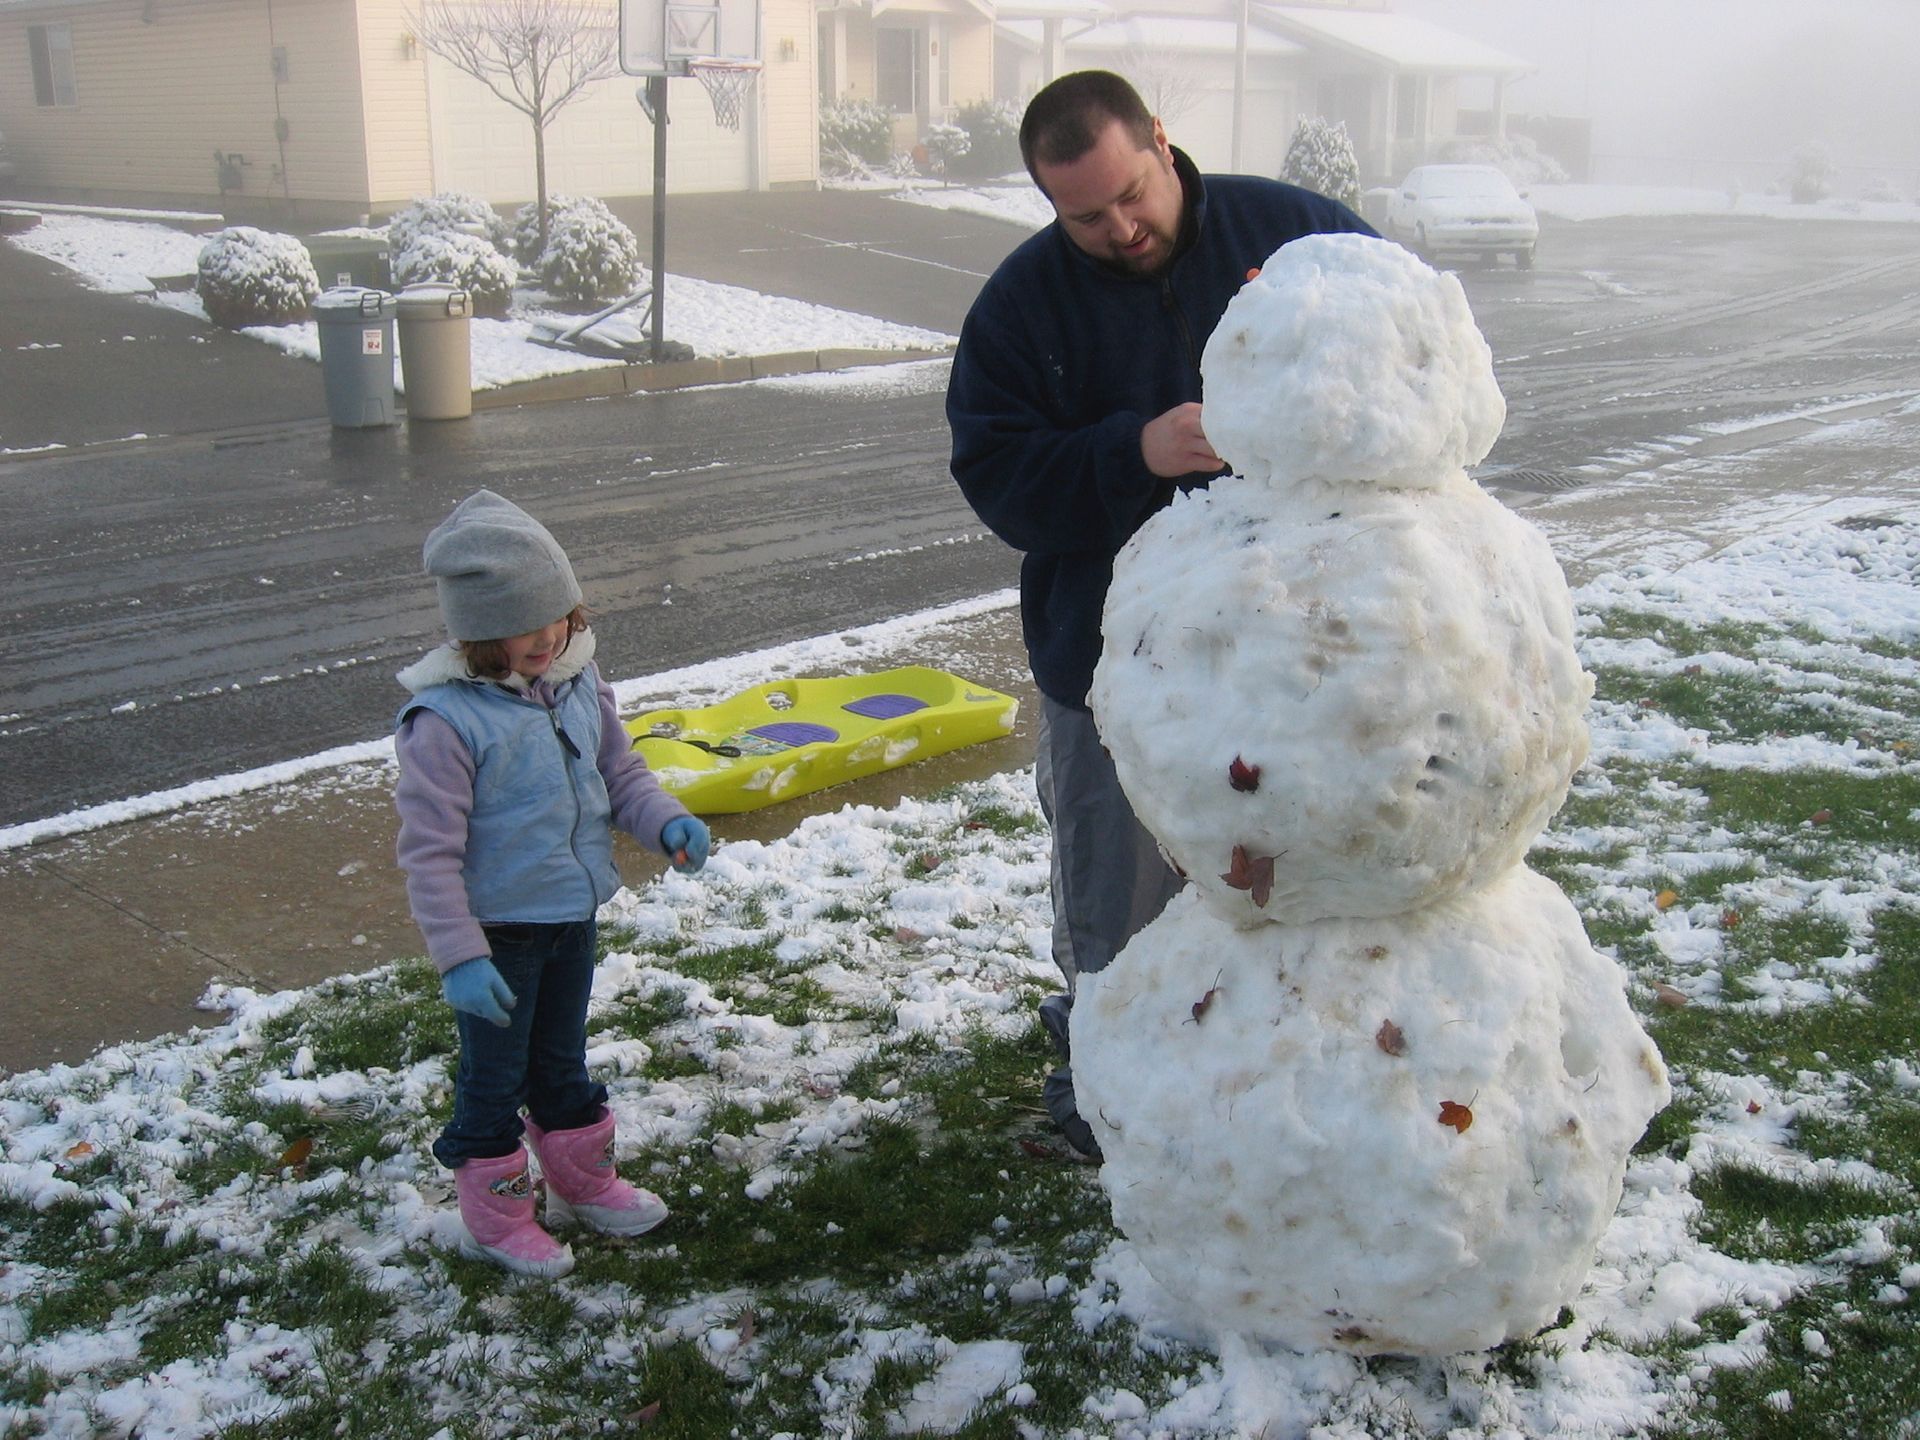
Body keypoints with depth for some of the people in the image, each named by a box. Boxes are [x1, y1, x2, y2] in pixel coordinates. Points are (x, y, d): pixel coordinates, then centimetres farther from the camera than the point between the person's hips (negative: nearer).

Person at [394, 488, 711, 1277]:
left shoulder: (578, 683, -5)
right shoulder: (446, 720, -26)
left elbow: (620, 770, 8)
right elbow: (429, 850, -23)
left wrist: (667, 823, -10)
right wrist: (459, 956, -25)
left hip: (574, 915, 6)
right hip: (498, 930, -6)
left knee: (563, 1062, 25)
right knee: (494, 1077, 12)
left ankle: (584, 1182, 44)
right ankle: (496, 1218, 31)